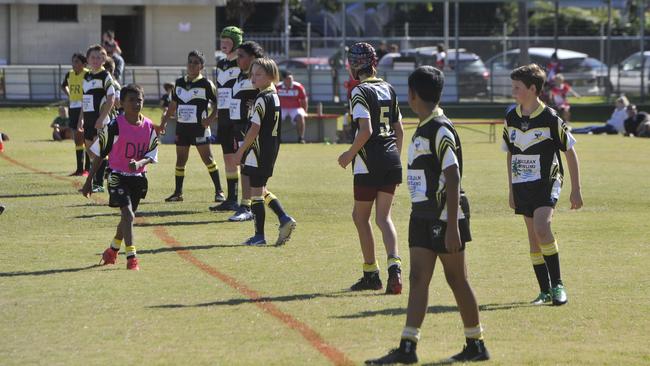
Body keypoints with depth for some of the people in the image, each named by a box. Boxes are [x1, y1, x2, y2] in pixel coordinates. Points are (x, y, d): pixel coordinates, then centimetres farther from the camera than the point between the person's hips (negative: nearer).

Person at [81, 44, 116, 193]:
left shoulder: (105, 76, -7)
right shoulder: (86, 77, 15)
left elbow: (111, 98, -14)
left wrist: (102, 118, -20)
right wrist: (82, 118, 16)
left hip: (100, 120, -7)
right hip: (89, 119, 7)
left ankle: (99, 183, -6)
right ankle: (92, 182, 18)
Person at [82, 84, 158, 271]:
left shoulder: (149, 126, -3)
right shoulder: (115, 126, -14)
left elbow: (151, 155, 2)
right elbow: (98, 153, -5)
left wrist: (140, 162, -21)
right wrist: (89, 181, -3)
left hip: (138, 177, 5)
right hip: (118, 176, -5)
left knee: (127, 216, 18)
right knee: (128, 214, -19)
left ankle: (112, 250, 40)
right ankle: (132, 258, -19)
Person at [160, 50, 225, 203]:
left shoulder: (206, 84, -5)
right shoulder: (179, 83, 11)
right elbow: (173, 105, 20)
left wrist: (211, 118, -14)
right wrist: (164, 122, 15)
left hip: (199, 127, -5)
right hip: (181, 126, 5)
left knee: (208, 159, -6)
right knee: (180, 160, 8)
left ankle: (219, 191, -1)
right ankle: (178, 192, 15)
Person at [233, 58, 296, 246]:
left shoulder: (262, 99, -16)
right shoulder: (275, 95, 12)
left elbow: (255, 129, -20)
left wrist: (241, 150, -11)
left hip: (258, 151, -9)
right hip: (272, 149, 9)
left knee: (256, 191, -2)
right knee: (262, 190, 19)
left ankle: (259, 235, 0)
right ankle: (284, 219, 8)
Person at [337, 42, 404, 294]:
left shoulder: (360, 92, -10)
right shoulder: (388, 89, 12)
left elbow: (365, 131, -20)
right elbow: (399, 130, 16)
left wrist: (349, 154, -8)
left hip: (369, 163, -7)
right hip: (392, 160, 7)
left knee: (361, 216, 8)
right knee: (383, 217, 6)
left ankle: (371, 273, 11)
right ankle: (394, 265, -15)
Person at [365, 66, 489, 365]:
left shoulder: (440, 130, -15)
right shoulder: (423, 129, 14)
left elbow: (453, 178, -19)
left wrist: (452, 226, -23)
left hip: (444, 217, -9)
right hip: (423, 216, 9)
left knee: (456, 279, -3)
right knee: (418, 278, 5)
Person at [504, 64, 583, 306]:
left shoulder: (550, 118, -11)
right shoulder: (511, 118, 5)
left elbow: (570, 152, -4)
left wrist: (576, 190, -4)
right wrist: (511, 190, 17)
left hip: (547, 182, -6)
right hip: (522, 184, 6)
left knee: (541, 227, -25)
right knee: (533, 237, 6)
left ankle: (557, 285, -15)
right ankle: (545, 291, 13)